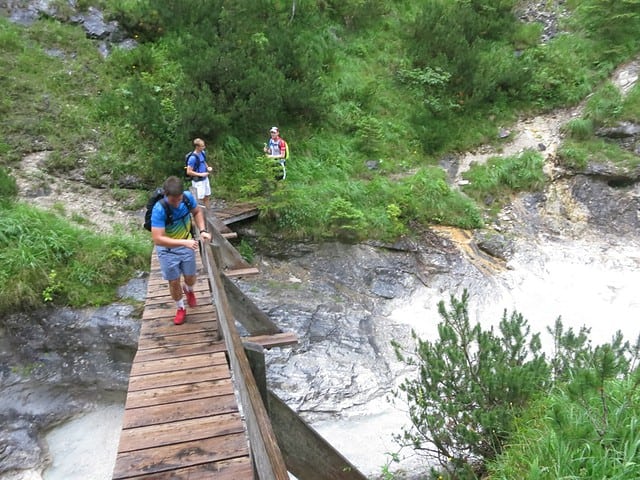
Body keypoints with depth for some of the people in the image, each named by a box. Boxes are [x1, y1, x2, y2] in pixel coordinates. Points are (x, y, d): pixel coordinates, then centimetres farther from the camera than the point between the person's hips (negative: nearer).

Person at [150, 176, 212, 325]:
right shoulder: (159, 209, -33)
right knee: (174, 281, 8)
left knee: (190, 277, 15)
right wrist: (184, 242, -42)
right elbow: (157, 239, -36)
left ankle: (189, 290, 52)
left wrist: (202, 230, -14)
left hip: (186, 244, 3)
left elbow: (197, 212, 1)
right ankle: (180, 308, 35)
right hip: (167, 249, -3)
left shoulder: (188, 196, -21)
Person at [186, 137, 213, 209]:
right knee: (200, 199, 0)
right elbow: (188, 172, -21)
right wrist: (200, 174, -22)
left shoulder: (202, 153, 0)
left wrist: (208, 168, 0)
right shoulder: (193, 157, -23)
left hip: (205, 179, 8)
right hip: (198, 181, -8)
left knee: (206, 197, 17)